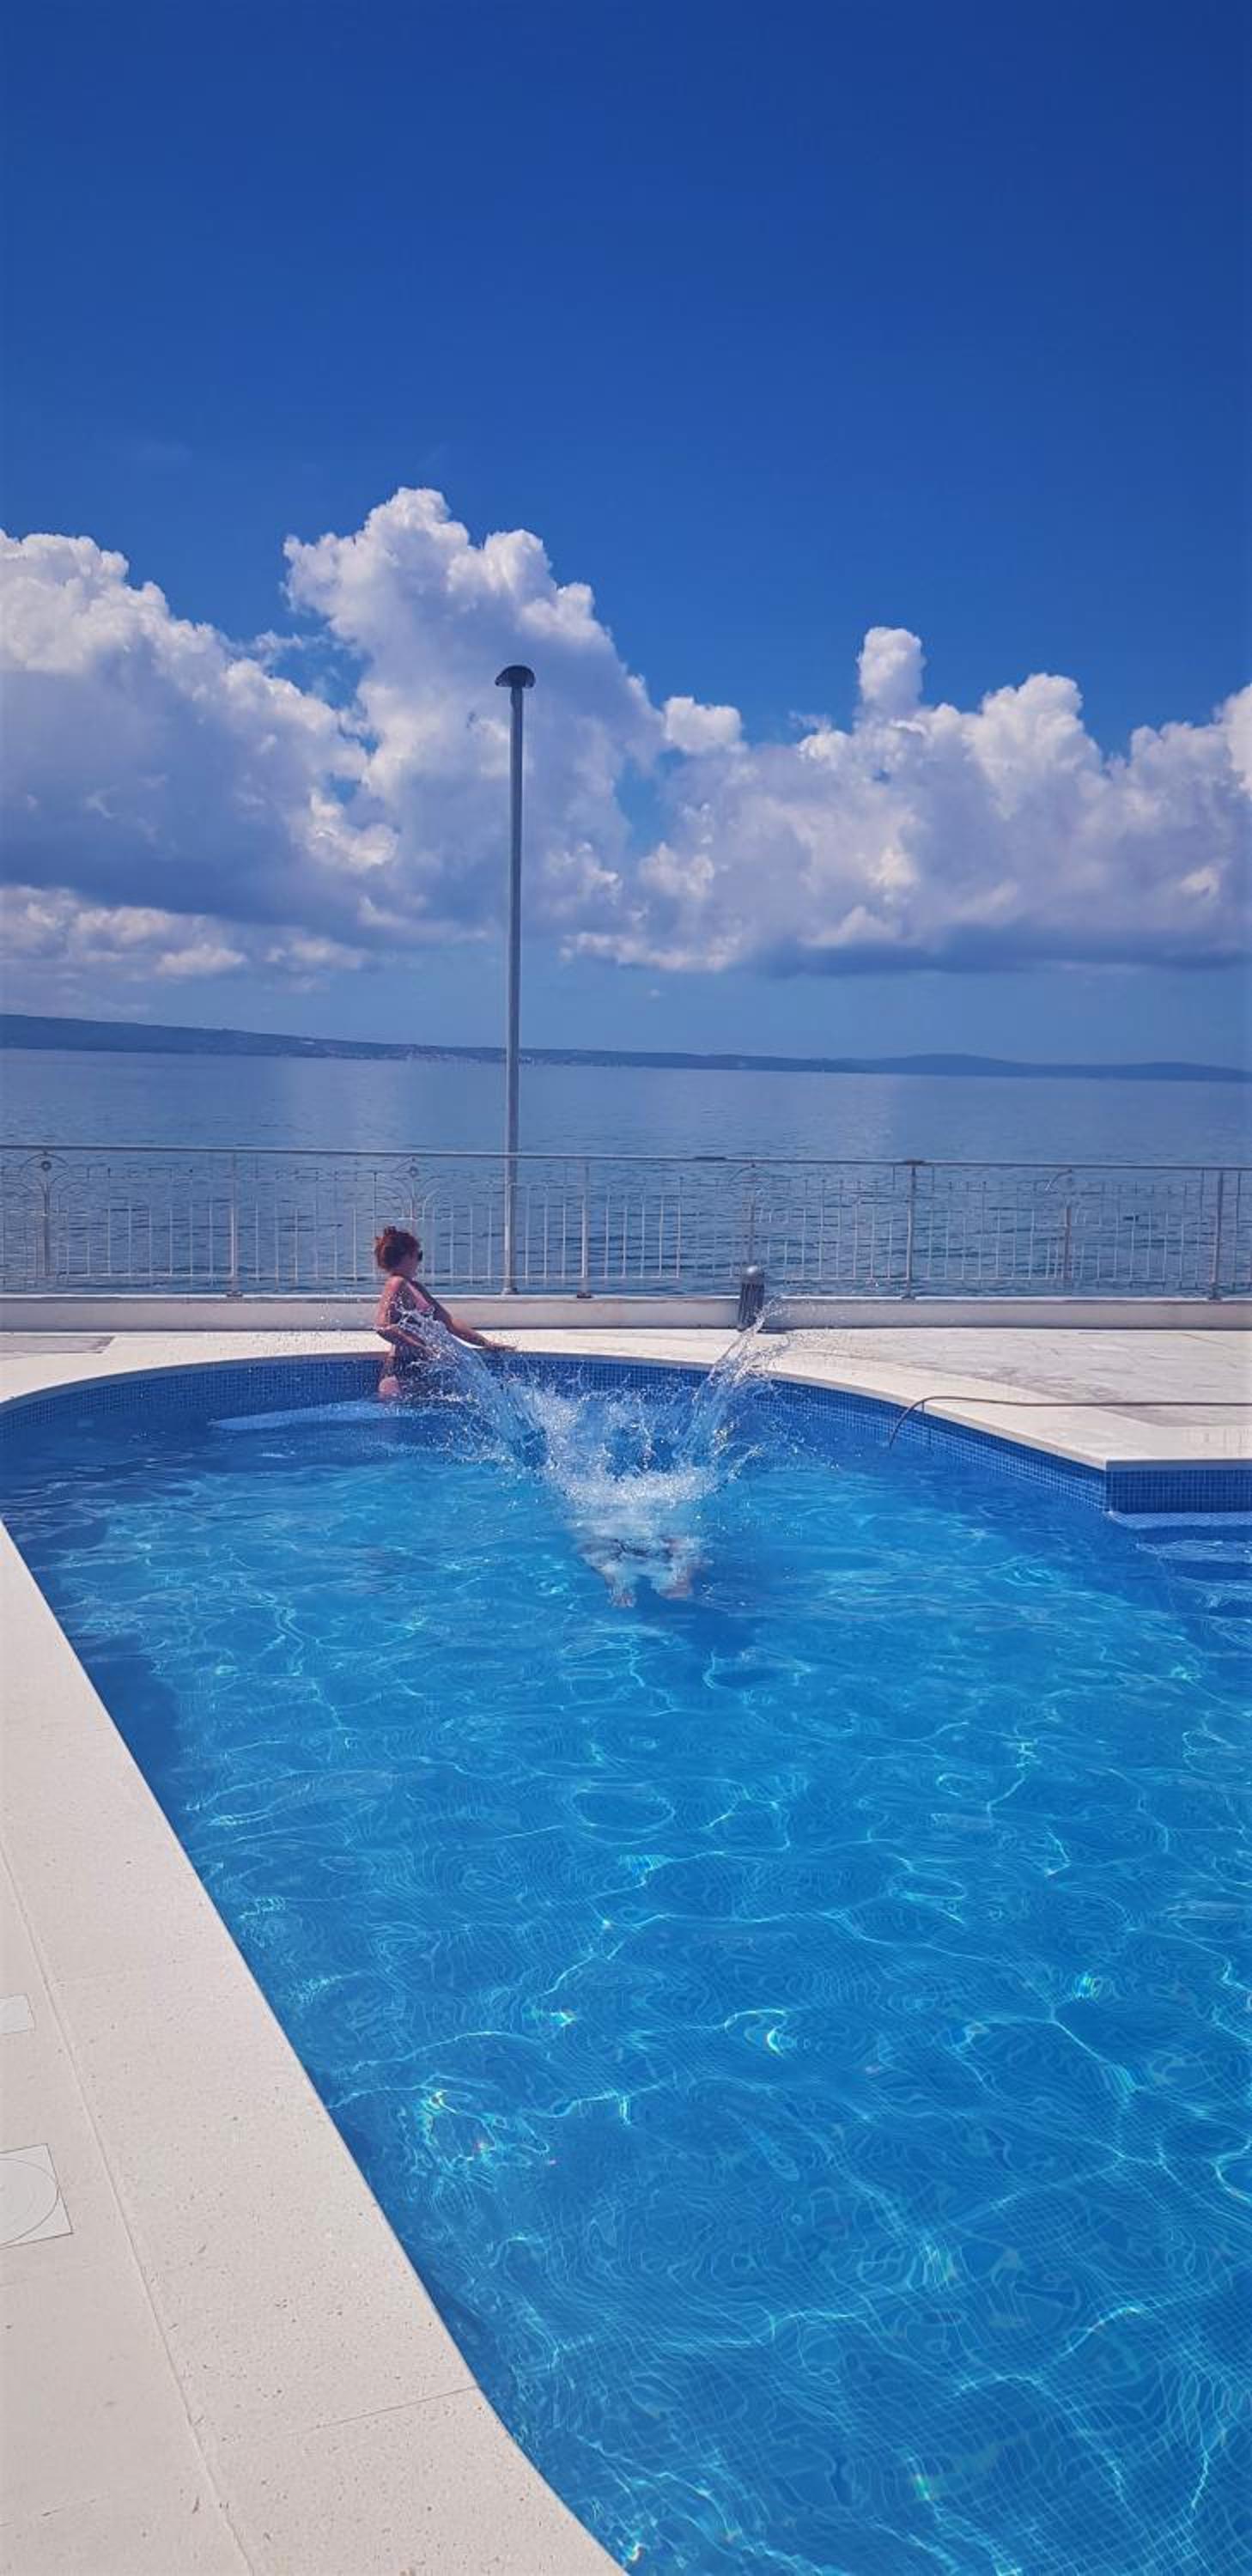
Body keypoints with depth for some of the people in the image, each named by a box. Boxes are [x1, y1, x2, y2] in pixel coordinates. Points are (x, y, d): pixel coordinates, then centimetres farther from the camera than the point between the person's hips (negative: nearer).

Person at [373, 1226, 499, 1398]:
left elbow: (449, 1321, 24)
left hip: (420, 1375, 9)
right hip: (401, 1378, -9)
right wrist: (423, 1350, -26)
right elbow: (382, 1326, -23)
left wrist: (486, 1343, 22)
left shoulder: (415, 1286, 19)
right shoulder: (397, 1284, -9)